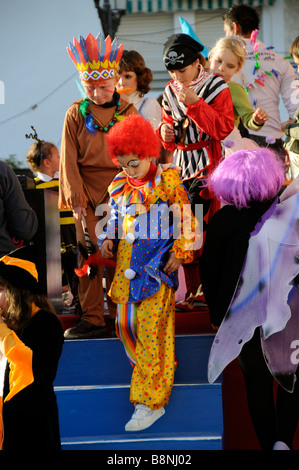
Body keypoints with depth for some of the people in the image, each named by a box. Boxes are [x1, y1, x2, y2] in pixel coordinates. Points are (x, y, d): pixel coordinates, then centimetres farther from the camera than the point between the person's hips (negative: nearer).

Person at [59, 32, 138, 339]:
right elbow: (69, 159, 3)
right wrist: (76, 198, -4)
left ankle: (119, 315, 12)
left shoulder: (127, 112, 5)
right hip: (88, 193, 0)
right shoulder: (76, 114, 4)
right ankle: (92, 318, 1)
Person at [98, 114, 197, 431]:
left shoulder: (168, 180, -5)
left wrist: (180, 253, -9)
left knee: (152, 327, -8)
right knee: (126, 323, 8)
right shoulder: (119, 186, 10)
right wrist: (108, 239, 1)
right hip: (127, 262, 6)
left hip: (158, 262, -6)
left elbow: (186, 219, -1)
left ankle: (152, 402, -4)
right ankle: (156, 370, 33)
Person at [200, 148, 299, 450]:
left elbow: (209, 272, 0)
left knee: (257, 383, 15)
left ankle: (268, 444, 20)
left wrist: (216, 312, 11)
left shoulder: (222, 221, -7)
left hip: (245, 317, 0)